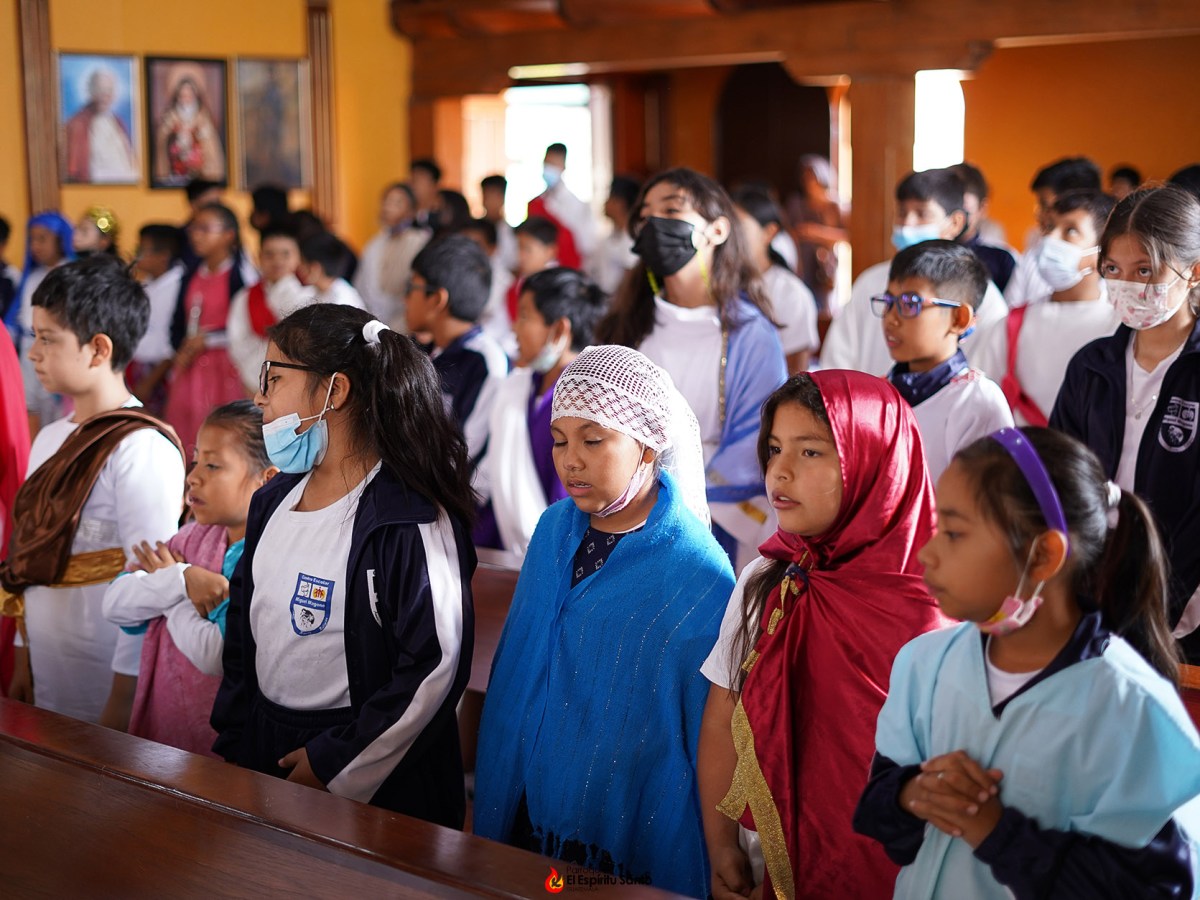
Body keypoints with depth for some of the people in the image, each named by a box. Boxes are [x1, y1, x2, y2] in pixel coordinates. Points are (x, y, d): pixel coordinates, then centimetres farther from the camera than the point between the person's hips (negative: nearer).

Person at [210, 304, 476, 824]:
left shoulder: (410, 520, -19)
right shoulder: (273, 500, 7)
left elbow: (436, 669, -21)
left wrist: (332, 763, -16)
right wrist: (230, 743, 9)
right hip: (263, 754, 7)